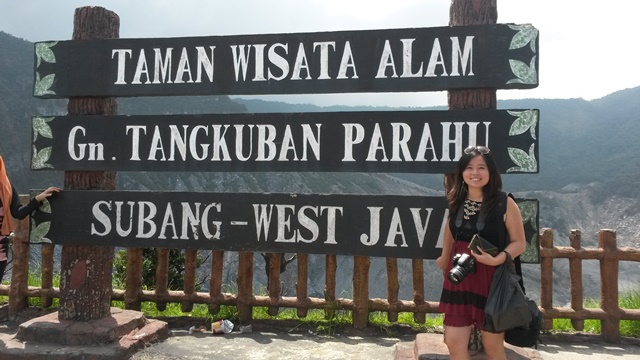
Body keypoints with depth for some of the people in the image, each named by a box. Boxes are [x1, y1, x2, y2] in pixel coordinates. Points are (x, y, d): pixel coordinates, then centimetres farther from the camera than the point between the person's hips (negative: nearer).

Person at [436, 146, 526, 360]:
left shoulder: (504, 203, -11)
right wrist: (445, 258, 29)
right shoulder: (456, 201, 3)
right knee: (453, 342, 4)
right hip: (459, 278, 4)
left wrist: (496, 259, -25)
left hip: (492, 280, -4)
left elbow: (519, 243, -8)